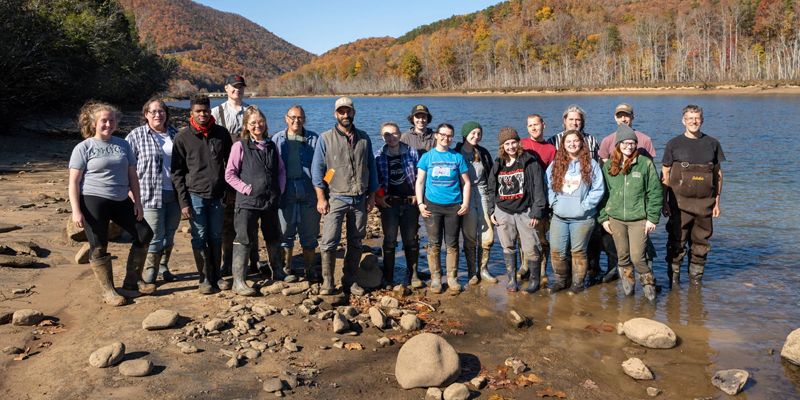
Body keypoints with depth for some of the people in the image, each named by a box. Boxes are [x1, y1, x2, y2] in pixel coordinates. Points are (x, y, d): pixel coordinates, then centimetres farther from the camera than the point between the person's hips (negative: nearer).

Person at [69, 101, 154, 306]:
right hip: (93, 201, -5)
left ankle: (132, 281, 15)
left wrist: (137, 201, 5)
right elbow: (74, 182, -5)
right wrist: (76, 210, -13)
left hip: (121, 201, 5)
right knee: (99, 247, 1)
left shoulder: (123, 145, 11)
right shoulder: (84, 148, -2)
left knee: (144, 233, 1)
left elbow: (132, 176, 13)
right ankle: (108, 291, 15)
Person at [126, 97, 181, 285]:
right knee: (155, 235, -4)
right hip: (151, 194, -4)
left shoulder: (175, 134, 11)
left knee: (170, 234, 11)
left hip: (174, 193, 4)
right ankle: (150, 272, 12)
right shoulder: (136, 135, -1)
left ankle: (163, 267, 27)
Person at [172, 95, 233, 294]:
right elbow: (177, 172, -1)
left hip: (218, 195, 2)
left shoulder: (222, 133, 4)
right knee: (200, 238, 2)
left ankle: (216, 276, 21)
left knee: (216, 237, 10)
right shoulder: (183, 137, -2)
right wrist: (183, 201, -7)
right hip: (195, 195, -2)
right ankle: (205, 278, 13)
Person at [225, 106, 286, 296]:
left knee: (273, 237, 19)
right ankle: (238, 281, 2)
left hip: (271, 201, 5)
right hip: (248, 202, -5)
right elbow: (230, 174, -6)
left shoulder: (271, 146, 10)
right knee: (244, 240, -4)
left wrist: (280, 187, 2)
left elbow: (281, 170, 16)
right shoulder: (240, 146, -4)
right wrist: (246, 188, -13)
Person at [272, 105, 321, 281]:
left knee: (309, 233, 5)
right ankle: (285, 270, 21)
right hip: (285, 193, 1)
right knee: (285, 233, 7)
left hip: (308, 192, -1)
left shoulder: (314, 139, 6)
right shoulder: (277, 139, 9)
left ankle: (310, 270, 17)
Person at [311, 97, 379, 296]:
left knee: (356, 242, 7)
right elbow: (317, 169, -1)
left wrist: (372, 195, 9)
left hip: (359, 199, 3)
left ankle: (350, 280, 18)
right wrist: (321, 198, -8)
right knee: (329, 241, -8)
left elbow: (371, 167, 15)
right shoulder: (325, 138, 2)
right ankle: (327, 281, 4)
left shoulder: (364, 138, 11)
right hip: (336, 198, -3)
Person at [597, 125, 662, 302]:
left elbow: (655, 192, -1)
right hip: (615, 219, 3)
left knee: (638, 258, -8)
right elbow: (603, 194, 13)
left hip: (639, 218, -3)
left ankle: (649, 287, 13)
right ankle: (628, 287, 26)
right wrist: (603, 218, 6)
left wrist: (652, 218, -5)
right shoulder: (608, 166, 7)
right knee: (623, 256, 9)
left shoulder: (645, 163, -1)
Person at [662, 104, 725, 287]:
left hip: (705, 203, 2)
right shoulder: (674, 144, 3)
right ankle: (674, 276, 11)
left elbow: (718, 173, 13)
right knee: (677, 241, -2)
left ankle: (696, 279, 20)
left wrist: (717, 201, 8)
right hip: (680, 202, -2)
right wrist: (664, 201, -3)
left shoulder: (712, 143, 9)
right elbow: (665, 174, 3)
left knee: (701, 242, 8)